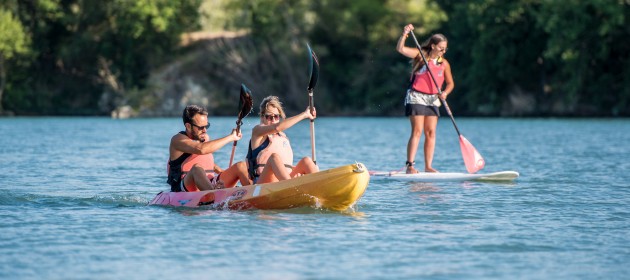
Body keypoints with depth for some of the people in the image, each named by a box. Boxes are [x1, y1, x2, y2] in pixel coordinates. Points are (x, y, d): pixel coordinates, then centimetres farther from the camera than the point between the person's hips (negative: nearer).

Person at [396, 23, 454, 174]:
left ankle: (428, 166, 5)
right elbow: (400, 49, -15)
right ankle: (410, 165, -12)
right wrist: (405, 34, -28)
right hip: (416, 97, -5)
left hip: (432, 99, 5)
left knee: (431, 133, 2)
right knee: (417, 131, -11)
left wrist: (445, 93, -7)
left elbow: (450, 83, 14)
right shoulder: (420, 55, -4)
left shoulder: (444, 63, 8)